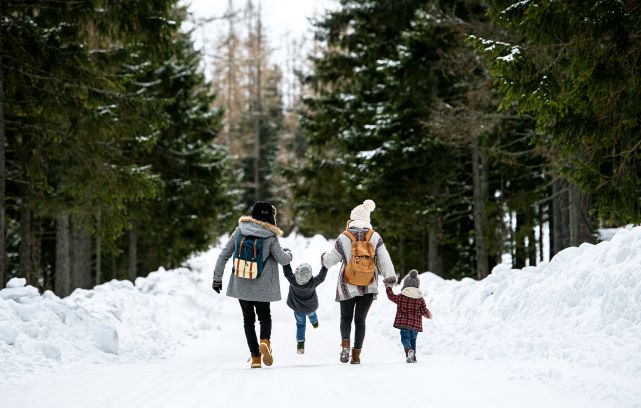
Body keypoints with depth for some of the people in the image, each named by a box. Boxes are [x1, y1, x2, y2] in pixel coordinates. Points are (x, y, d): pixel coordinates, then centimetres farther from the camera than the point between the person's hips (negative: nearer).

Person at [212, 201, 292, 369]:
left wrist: (217, 278, 7)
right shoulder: (270, 237, -10)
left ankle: (255, 357, 7)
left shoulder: (239, 232, -1)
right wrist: (289, 255, 9)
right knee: (264, 316, 18)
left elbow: (223, 255, -1)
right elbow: (283, 260, -14)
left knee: (248, 320, 16)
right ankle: (264, 341, -12)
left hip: (241, 286, 2)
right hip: (262, 288, -2)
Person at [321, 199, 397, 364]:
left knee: (346, 317, 14)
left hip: (347, 287, -1)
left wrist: (324, 257, 23)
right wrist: (390, 276, -3)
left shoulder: (344, 237, -7)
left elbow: (331, 260, 1)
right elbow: (384, 259, -7)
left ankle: (345, 344, -11)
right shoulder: (375, 237, -2)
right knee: (360, 319, 11)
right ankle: (356, 354, 5)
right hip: (369, 287, 1)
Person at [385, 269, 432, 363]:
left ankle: (409, 349, -33)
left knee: (405, 338, -3)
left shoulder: (401, 297, -2)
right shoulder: (420, 299, 1)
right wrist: (429, 315, 26)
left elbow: (391, 296, 16)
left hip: (404, 323, -2)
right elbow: (425, 311, 3)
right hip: (415, 324, 2)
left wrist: (388, 288, 32)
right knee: (413, 339, 17)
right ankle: (413, 357, 17)